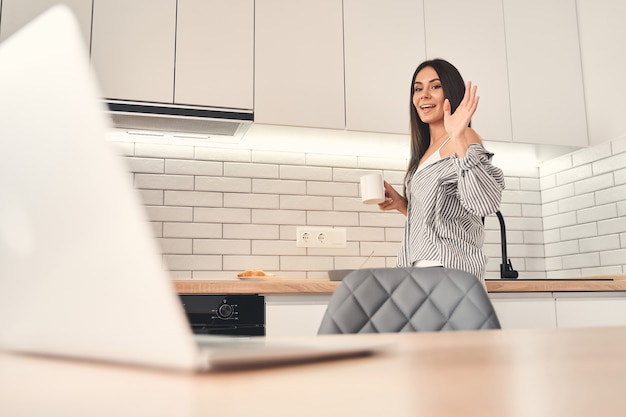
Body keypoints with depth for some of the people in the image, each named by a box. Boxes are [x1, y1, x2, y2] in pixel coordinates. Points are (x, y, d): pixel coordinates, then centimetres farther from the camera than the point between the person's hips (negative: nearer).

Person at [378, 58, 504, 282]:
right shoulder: (426, 150, 20)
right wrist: (401, 203, 9)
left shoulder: (465, 138, -4)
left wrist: (458, 138, -26)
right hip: (421, 266, 8)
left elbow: (485, 202, -20)